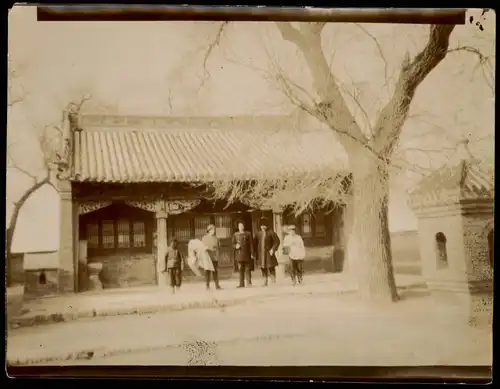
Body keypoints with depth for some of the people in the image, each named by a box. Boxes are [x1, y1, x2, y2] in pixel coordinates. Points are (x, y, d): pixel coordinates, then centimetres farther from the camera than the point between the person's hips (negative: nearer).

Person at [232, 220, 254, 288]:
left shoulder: (248, 234, 4)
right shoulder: (235, 235, 9)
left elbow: (251, 244, 1)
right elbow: (233, 244, 12)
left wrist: (252, 253, -5)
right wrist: (236, 246, -12)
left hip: (247, 254, -2)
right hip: (239, 254, 2)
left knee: (248, 269, -1)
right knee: (240, 269, 2)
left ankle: (249, 282, 6)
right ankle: (242, 283, 5)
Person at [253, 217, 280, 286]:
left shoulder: (271, 233, -2)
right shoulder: (258, 234, 9)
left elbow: (277, 241, -4)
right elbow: (255, 243, 16)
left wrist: (273, 249, -14)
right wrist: (255, 253, 9)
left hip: (269, 253, -4)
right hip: (261, 254, 4)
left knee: (271, 267, -6)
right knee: (263, 267, 4)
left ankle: (274, 282, -1)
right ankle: (265, 282, 10)